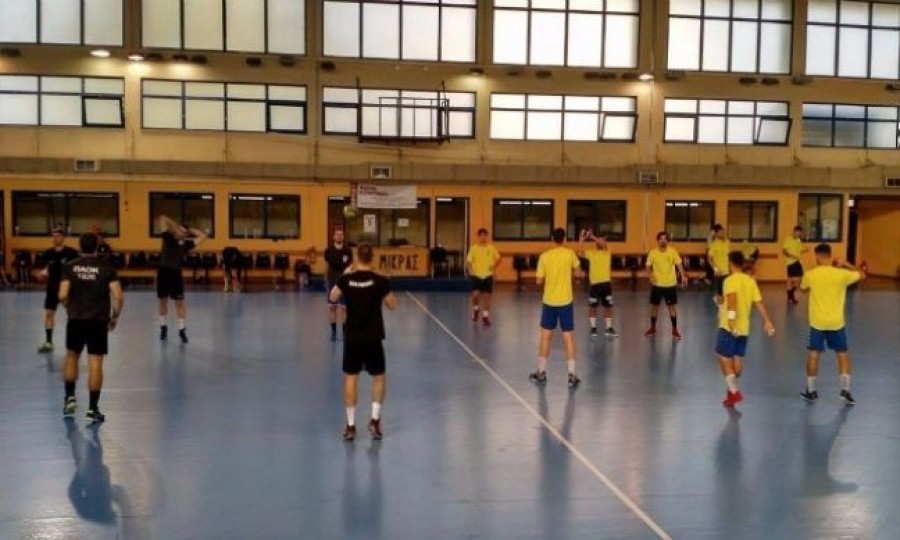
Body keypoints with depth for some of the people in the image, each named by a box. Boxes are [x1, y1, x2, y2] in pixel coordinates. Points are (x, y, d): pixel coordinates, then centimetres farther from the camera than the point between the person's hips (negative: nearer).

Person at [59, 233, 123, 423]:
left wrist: (71, 309, 13)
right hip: (99, 321, -2)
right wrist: (115, 316, 6)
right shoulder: (106, 266, -3)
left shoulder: (70, 266, 0)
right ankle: (92, 409, 1)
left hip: (76, 319, 2)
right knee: (95, 363, 0)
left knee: (71, 357, 23)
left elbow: (63, 295, -6)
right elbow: (117, 296, -9)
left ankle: (70, 398, 23)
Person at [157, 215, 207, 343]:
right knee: (163, 301, 11)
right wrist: (175, 226, 12)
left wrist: (189, 231, 10)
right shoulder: (168, 237, 6)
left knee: (179, 302, 0)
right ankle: (163, 327, 25)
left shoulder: (185, 244, 5)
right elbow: (163, 219, 9)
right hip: (163, 271, 1)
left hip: (175, 273, -1)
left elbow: (203, 236, 6)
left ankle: (182, 329, 6)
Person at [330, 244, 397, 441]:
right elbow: (392, 305, 1)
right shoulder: (380, 281, -10)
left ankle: (350, 425, 9)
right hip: (373, 338, -1)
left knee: (351, 378, 9)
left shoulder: (346, 279, -6)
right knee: (379, 377, 16)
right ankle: (375, 420, 9)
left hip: (352, 337, 1)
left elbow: (333, 298, 13)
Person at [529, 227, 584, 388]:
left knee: (545, 336, 10)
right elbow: (578, 273, 4)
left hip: (549, 301, 0)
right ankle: (572, 375, 1)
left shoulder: (544, 256, -5)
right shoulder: (570, 254, -6)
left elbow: (539, 281, -2)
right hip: (566, 301, 0)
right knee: (569, 337, 2)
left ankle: (541, 373, 16)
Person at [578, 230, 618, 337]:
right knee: (592, 306, 4)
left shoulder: (607, 251, 2)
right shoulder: (591, 252, 0)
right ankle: (593, 328, 14)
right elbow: (580, 253, -17)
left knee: (608, 306, 5)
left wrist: (592, 237, -28)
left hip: (606, 283, 1)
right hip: (594, 283, -1)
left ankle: (609, 328, 13)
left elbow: (603, 244, -21)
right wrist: (582, 240, -25)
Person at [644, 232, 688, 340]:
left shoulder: (673, 251, -5)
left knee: (672, 306, 3)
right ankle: (652, 328, 25)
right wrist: (651, 275, -20)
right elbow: (648, 267, 0)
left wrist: (683, 276, -21)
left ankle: (675, 330, 13)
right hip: (657, 284, 1)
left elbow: (679, 265, -6)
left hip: (670, 284, -1)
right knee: (654, 306, 9)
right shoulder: (652, 252, -4)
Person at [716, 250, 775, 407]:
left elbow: (732, 299, -29)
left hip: (729, 327, -7)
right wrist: (767, 321, 6)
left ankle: (734, 392, -8)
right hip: (744, 327, 7)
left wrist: (731, 319, -37)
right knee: (738, 360, 14)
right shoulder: (751, 281, 8)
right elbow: (759, 302, 5)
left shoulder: (730, 280, -12)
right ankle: (733, 390, 26)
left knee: (724, 359, 0)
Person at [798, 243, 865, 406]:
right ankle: (845, 390, 6)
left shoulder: (810, 275, -9)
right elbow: (862, 275, 9)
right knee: (843, 354, 13)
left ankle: (810, 391, 17)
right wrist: (846, 266, 18)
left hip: (817, 322, 0)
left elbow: (803, 288, 13)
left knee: (813, 355, 10)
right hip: (836, 322, 0)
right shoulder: (842, 274, -9)